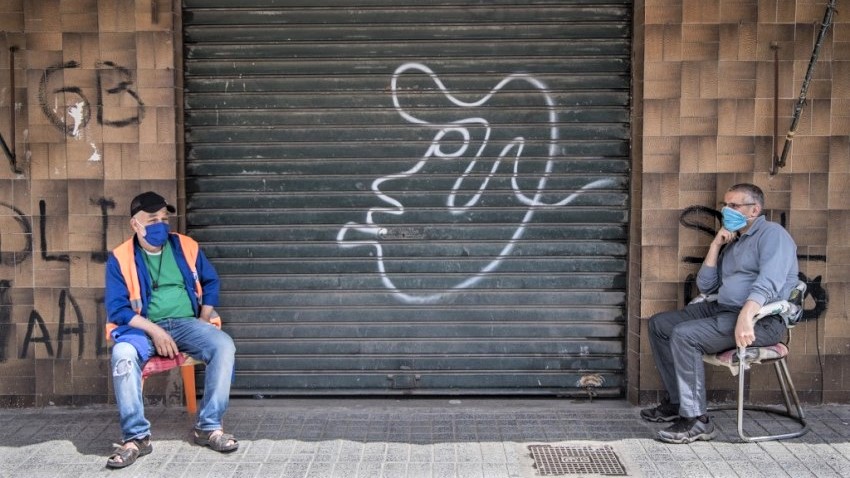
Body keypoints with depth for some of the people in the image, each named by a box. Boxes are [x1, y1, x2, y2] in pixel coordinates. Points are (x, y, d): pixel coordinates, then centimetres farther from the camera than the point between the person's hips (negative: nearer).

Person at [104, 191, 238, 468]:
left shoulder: (186, 247, 7)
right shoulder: (120, 258, -1)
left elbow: (211, 283, 17)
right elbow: (117, 308, -5)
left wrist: (203, 322, 3)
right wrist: (154, 330, -16)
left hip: (186, 323, 2)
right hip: (144, 327, -2)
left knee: (224, 346, -27)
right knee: (122, 354, -35)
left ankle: (209, 426, -17)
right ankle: (136, 436, -25)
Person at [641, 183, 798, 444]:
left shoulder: (772, 234, -6)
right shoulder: (731, 242, 22)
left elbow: (769, 282, -24)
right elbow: (705, 286, 17)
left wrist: (745, 317, -39)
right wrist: (715, 245, 7)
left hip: (761, 319, -10)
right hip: (722, 309, 10)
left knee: (684, 335, -27)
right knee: (659, 324, 7)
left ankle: (696, 420, -21)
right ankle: (677, 401, 10)